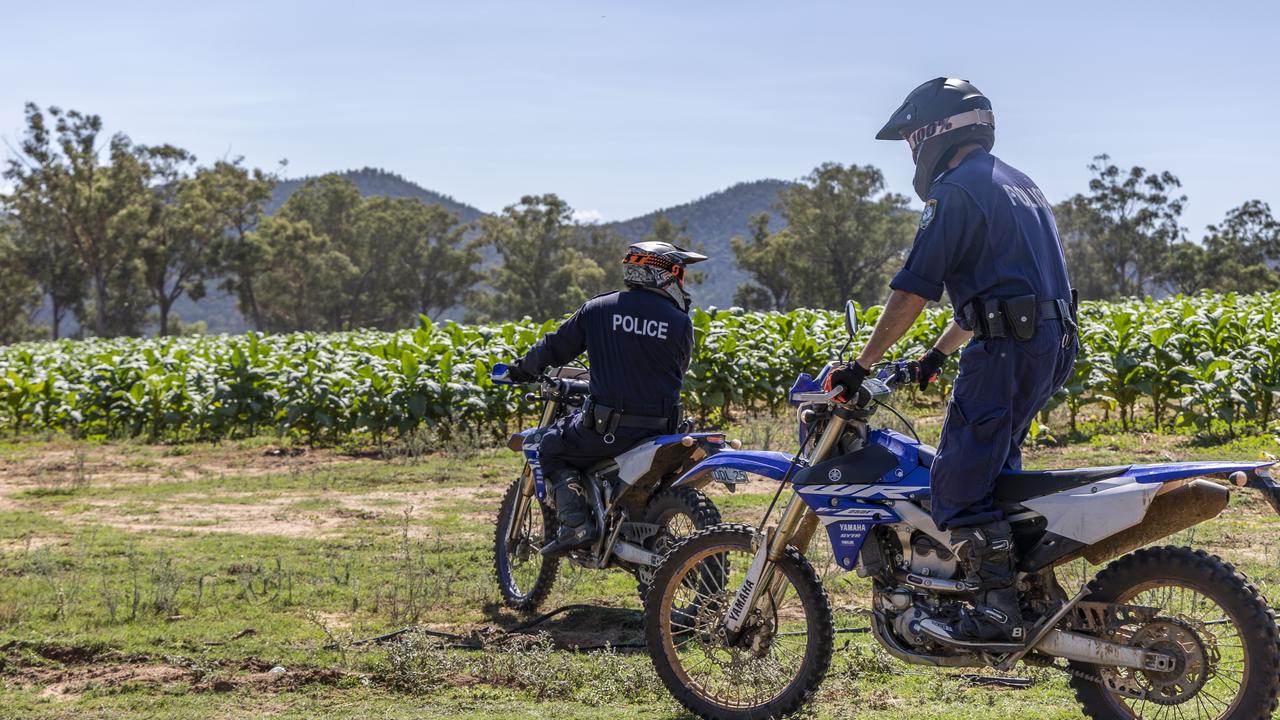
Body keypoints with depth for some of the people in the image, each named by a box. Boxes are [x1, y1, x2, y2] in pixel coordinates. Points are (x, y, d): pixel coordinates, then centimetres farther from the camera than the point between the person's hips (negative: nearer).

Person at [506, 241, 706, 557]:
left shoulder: (597, 309, 0)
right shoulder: (681, 322, 0)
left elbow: (556, 347, 10)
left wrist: (524, 368, 30)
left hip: (606, 428, -2)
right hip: (660, 431, 3)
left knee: (551, 449, 19)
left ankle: (575, 523, -1)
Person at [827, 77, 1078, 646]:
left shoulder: (956, 190, -7)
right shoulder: (1018, 184, 23)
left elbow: (912, 293, -11)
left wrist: (861, 367, -6)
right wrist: (939, 353, 34)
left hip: (1006, 348, -10)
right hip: (1053, 345, 10)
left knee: (958, 483, -8)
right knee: (992, 470, 21)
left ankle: (997, 614, -12)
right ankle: (1031, 592, 23)